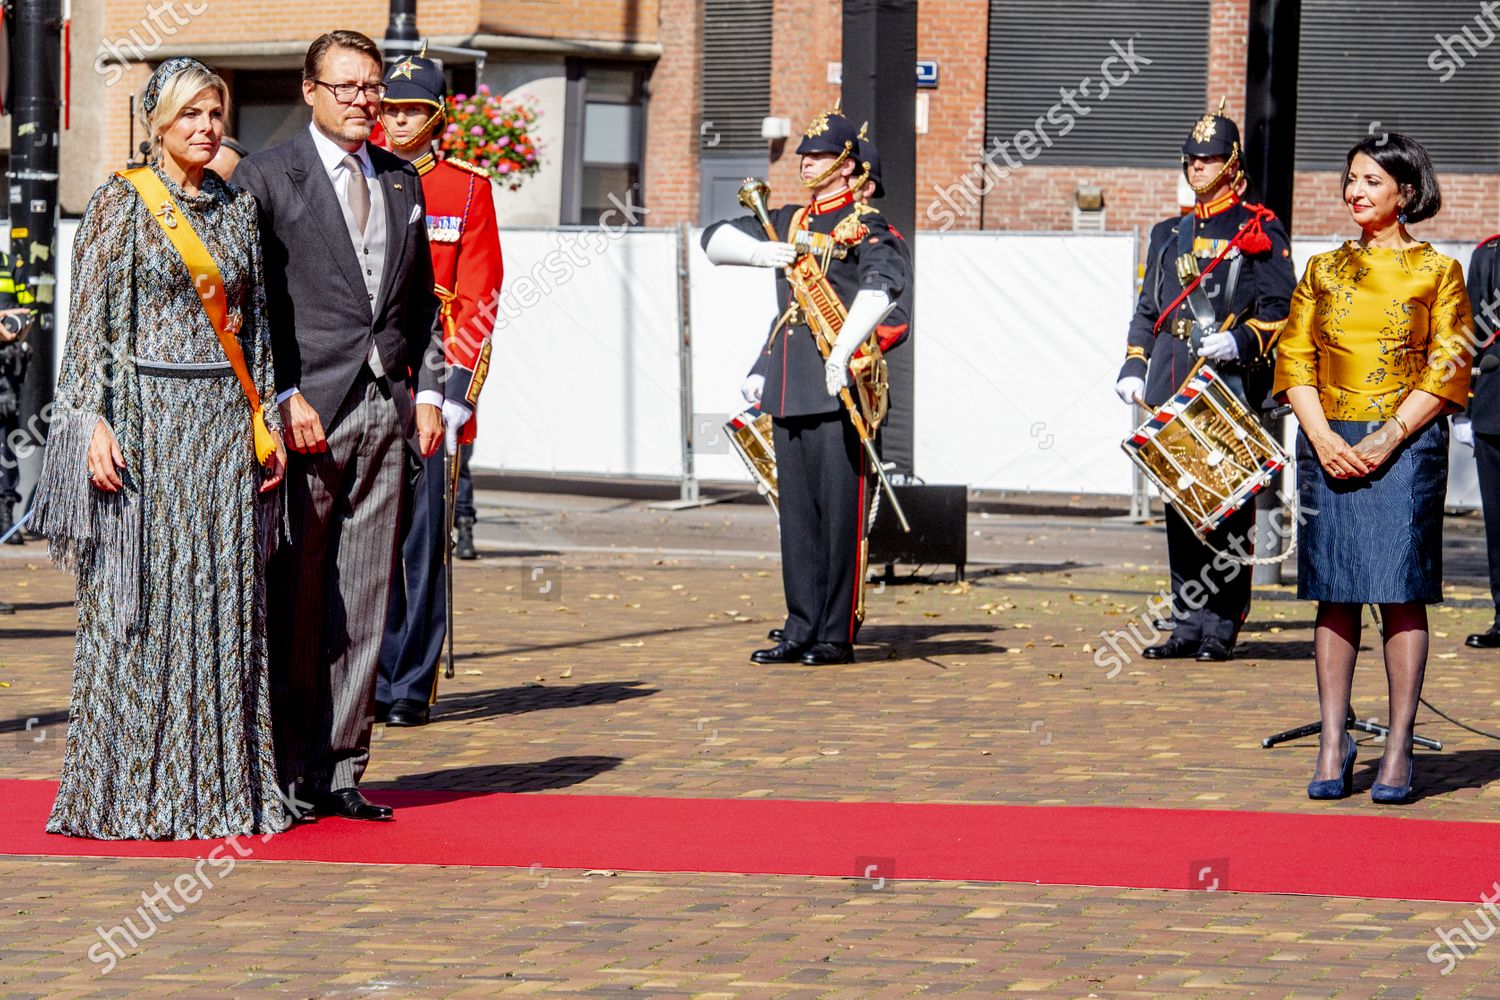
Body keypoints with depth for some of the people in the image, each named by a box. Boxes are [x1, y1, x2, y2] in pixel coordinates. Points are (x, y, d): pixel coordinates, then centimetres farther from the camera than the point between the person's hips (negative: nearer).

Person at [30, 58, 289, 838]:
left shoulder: (237, 207, 12)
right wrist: (94, 422, -15)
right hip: (146, 416, -5)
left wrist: (268, 421, 9)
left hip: (222, 422, 5)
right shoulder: (121, 201, -3)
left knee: (223, 599, 3)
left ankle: (219, 784, 9)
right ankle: (127, 793, 2)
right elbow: (89, 318, -6)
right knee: (138, 599, -3)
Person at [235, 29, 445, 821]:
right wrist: (284, 398, -12)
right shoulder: (266, 177, -1)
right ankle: (289, 773, 4)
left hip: (385, 407, 5)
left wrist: (428, 390, 10)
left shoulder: (402, 181, 15)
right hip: (307, 412, -5)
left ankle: (340, 769, 10)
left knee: (363, 601, 5)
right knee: (295, 599, -3)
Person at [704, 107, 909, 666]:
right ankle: (802, 628, 15)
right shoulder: (787, 222, 18)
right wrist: (760, 252, -5)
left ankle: (837, 635, -1)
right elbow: (715, 240, 17)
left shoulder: (863, 224, -5)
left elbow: (887, 279, -23)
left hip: (839, 388, -7)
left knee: (839, 513, -4)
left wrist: (843, 350, -32)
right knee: (797, 511, 9)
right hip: (788, 390, 7)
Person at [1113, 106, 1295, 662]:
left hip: (1230, 383, -5)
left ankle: (1222, 625, -1)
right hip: (1172, 387, 5)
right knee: (1179, 505, 4)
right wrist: (1132, 368, 9)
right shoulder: (1168, 234, 19)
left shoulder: (1259, 231, 3)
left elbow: (1279, 308, -2)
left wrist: (1242, 341, -18)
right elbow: (1148, 309, 21)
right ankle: (1188, 623, 9)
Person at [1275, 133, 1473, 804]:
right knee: (1334, 594, 2)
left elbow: (1447, 373, -2)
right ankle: (1333, 747, 6)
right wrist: (1323, 438, -6)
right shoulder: (1324, 270, 13)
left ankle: (1398, 749, -2)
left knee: (1401, 593, -5)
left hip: (1406, 443, -3)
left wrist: (1387, 440, -12)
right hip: (1330, 445, 3)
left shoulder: (1436, 272, 3)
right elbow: (1295, 359, 9)